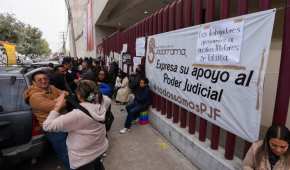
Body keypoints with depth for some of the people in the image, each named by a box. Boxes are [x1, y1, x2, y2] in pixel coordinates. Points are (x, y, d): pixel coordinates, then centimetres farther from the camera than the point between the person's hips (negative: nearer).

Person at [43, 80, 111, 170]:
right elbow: (107, 99, 10)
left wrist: (58, 106, -18)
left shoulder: (77, 114, -33)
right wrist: (94, 93, 1)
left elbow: (47, 126, -26)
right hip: (101, 149, 6)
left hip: (83, 158, -6)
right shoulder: (101, 105, -17)